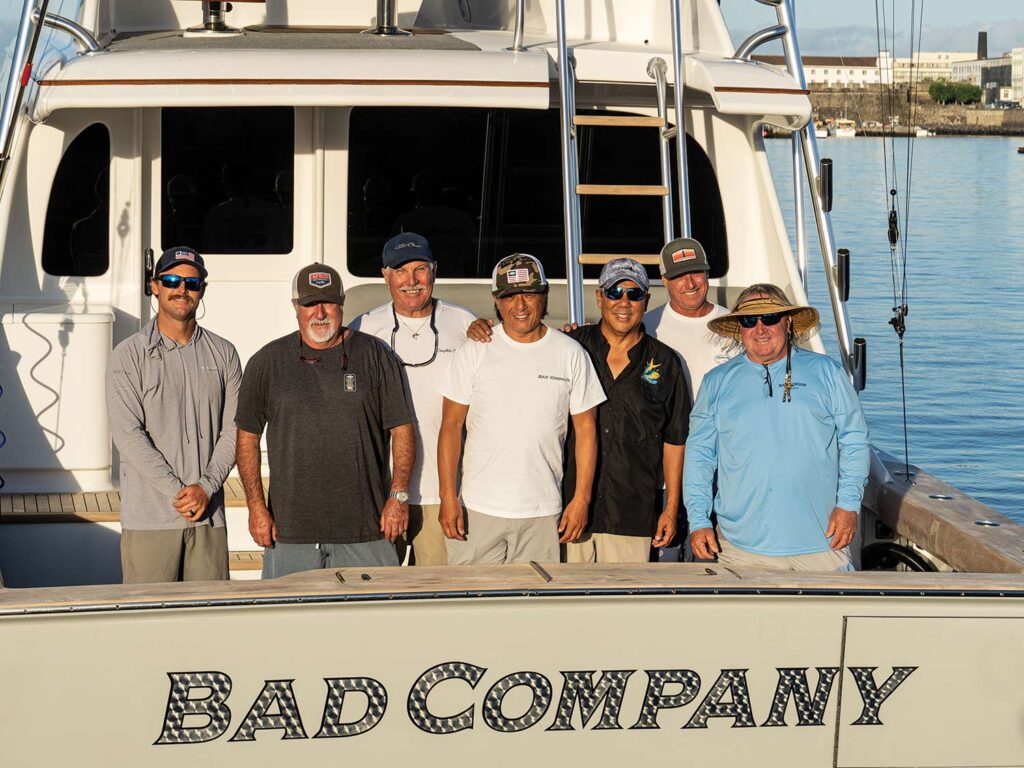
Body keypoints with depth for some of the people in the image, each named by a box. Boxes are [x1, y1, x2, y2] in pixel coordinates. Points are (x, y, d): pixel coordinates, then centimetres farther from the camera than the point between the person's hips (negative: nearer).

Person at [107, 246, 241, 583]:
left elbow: (233, 430, 7)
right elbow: (128, 434, -7)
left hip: (209, 517, 3)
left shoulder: (223, 354, 11)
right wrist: (178, 492, -13)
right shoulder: (129, 355, 1)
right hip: (149, 517, -3)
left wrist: (206, 486, -8)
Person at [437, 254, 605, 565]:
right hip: (477, 510, 0)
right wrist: (448, 496, -6)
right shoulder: (473, 353, 2)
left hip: (543, 515, 1)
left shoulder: (571, 354, 4)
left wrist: (581, 498, -1)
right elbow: (452, 425, 2)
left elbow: (585, 428, 6)